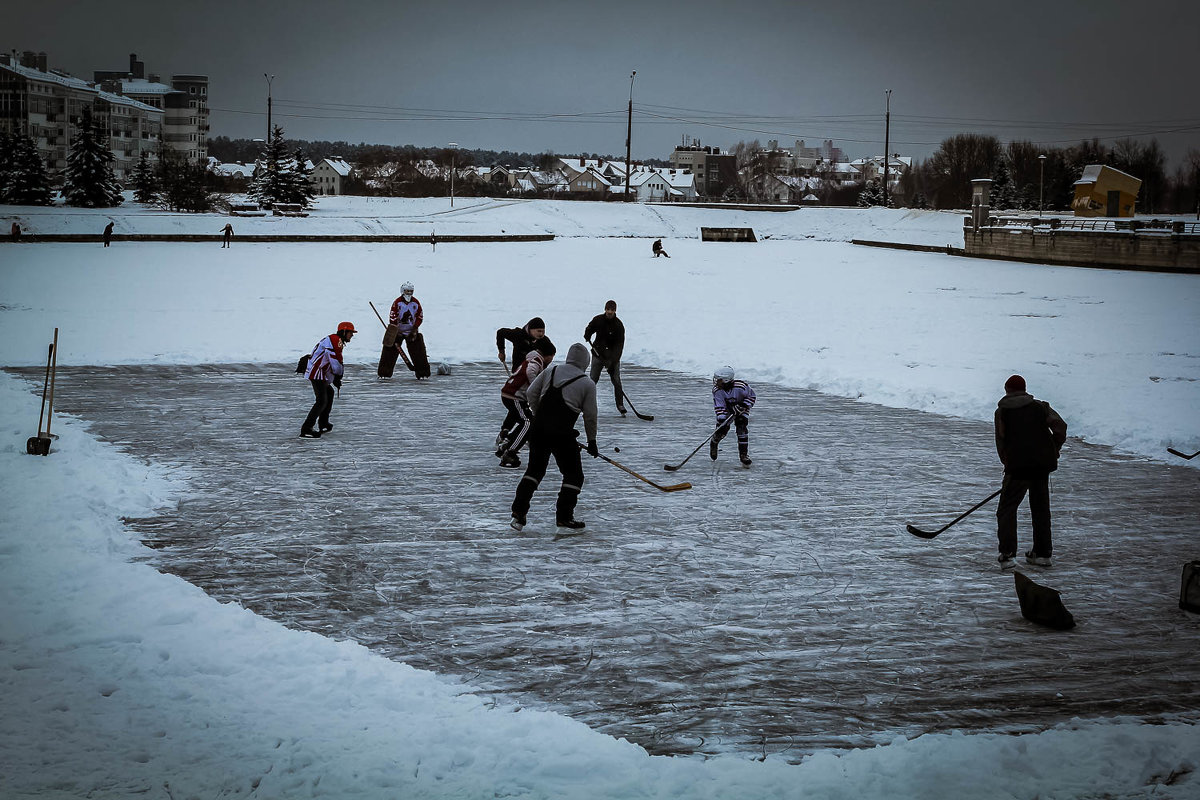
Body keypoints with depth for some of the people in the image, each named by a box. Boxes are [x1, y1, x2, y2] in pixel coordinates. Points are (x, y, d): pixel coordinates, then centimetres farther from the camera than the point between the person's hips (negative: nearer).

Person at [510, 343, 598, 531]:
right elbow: (590, 416, 2)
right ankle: (564, 516, 5)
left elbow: (531, 394, 9)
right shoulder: (587, 384, 0)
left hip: (538, 430, 5)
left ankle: (518, 512, 12)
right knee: (573, 475, 10)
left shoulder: (551, 371, 10)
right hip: (562, 435, -5)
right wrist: (592, 441, 15)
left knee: (535, 469, 19)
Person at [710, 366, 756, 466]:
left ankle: (744, 455, -9)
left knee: (742, 430, -17)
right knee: (722, 429, -8)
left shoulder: (741, 386, -32)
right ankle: (713, 443, 27)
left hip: (741, 410, -2)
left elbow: (752, 396, -15)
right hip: (726, 409, 2)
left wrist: (743, 406, -27)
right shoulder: (717, 390, -26)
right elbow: (719, 407, -25)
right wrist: (721, 420, -37)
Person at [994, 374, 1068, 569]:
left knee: (1007, 509, 2)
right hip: (1043, 463, 3)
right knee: (1041, 507, 16)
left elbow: (1001, 442, 3)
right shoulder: (1040, 406, 11)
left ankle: (1008, 554, -12)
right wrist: (1054, 450, 11)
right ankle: (1042, 553, 21)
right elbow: (1059, 425, -2)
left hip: (1018, 465, -3)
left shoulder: (1002, 411, 5)